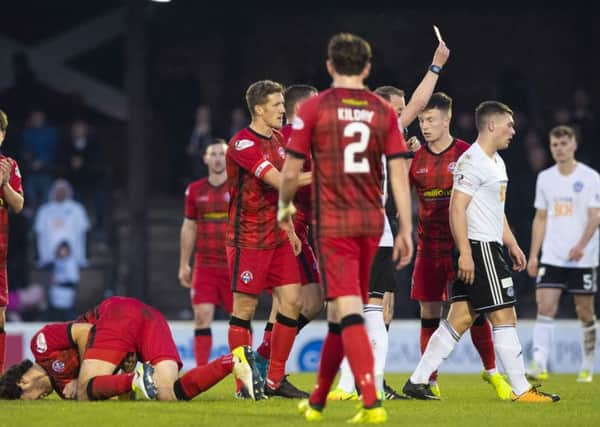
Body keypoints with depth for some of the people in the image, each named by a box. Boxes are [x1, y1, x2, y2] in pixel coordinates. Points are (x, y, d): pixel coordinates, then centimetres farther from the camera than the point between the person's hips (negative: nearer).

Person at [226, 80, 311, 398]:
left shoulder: (278, 139, 12)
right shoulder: (243, 144, -15)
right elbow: (280, 181, -23)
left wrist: (289, 228, 15)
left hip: (278, 237, 8)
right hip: (248, 239, -8)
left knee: (292, 301, 0)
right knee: (245, 308, -3)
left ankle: (275, 380, 8)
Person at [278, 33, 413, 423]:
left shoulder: (314, 108, -4)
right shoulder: (384, 112, 5)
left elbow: (291, 172, -1)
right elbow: (400, 174, 1)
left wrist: (285, 207, 19)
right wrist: (406, 230, 5)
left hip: (333, 223, -4)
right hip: (371, 222, 4)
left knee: (348, 311, -10)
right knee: (340, 312, 16)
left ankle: (372, 403, -25)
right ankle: (317, 401, 26)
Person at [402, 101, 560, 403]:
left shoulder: (496, 161, 20)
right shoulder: (473, 161, -13)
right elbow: (457, 208, -18)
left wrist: (512, 244, 25)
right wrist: (465, 253, -23)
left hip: (491, 246, 10)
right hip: (479, 250, -10)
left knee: (460, 319, 7)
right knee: (504, 316, -7)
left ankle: (418, 381, 7)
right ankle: (521, 390, -4)